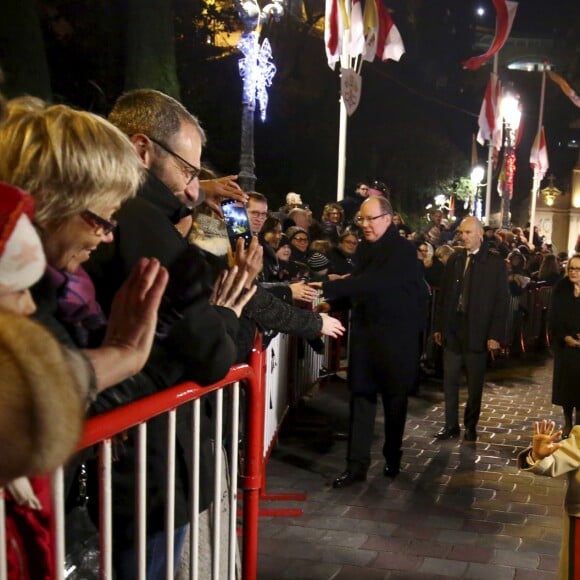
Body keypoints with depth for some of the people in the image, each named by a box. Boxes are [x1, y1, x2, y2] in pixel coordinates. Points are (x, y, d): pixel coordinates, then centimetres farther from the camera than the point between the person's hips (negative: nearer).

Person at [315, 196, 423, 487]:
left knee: (394, 398, 7)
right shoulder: (365, 248, 9)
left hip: (396, 335, -5)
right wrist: (333, 303, -1)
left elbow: (375, 283, -28)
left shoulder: (404, 250, -14)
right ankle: (357, 463, 4)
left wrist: (327, 287, -33)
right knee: (361, 395, 1)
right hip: (364, 332, 6)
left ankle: (392, 457, 24)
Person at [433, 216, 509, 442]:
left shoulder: (495, 262, -4)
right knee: (450, 380, 5)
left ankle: (471, 425, 23)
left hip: (477, 331, -3)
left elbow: (501, 301, -5)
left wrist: (495, 335, -10)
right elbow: (443, 294, 10)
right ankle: (451, 425, 15)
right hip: (452, 328, 3)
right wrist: (438, 326, 7)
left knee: (474, 382, 8)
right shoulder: (454, 259, 7)